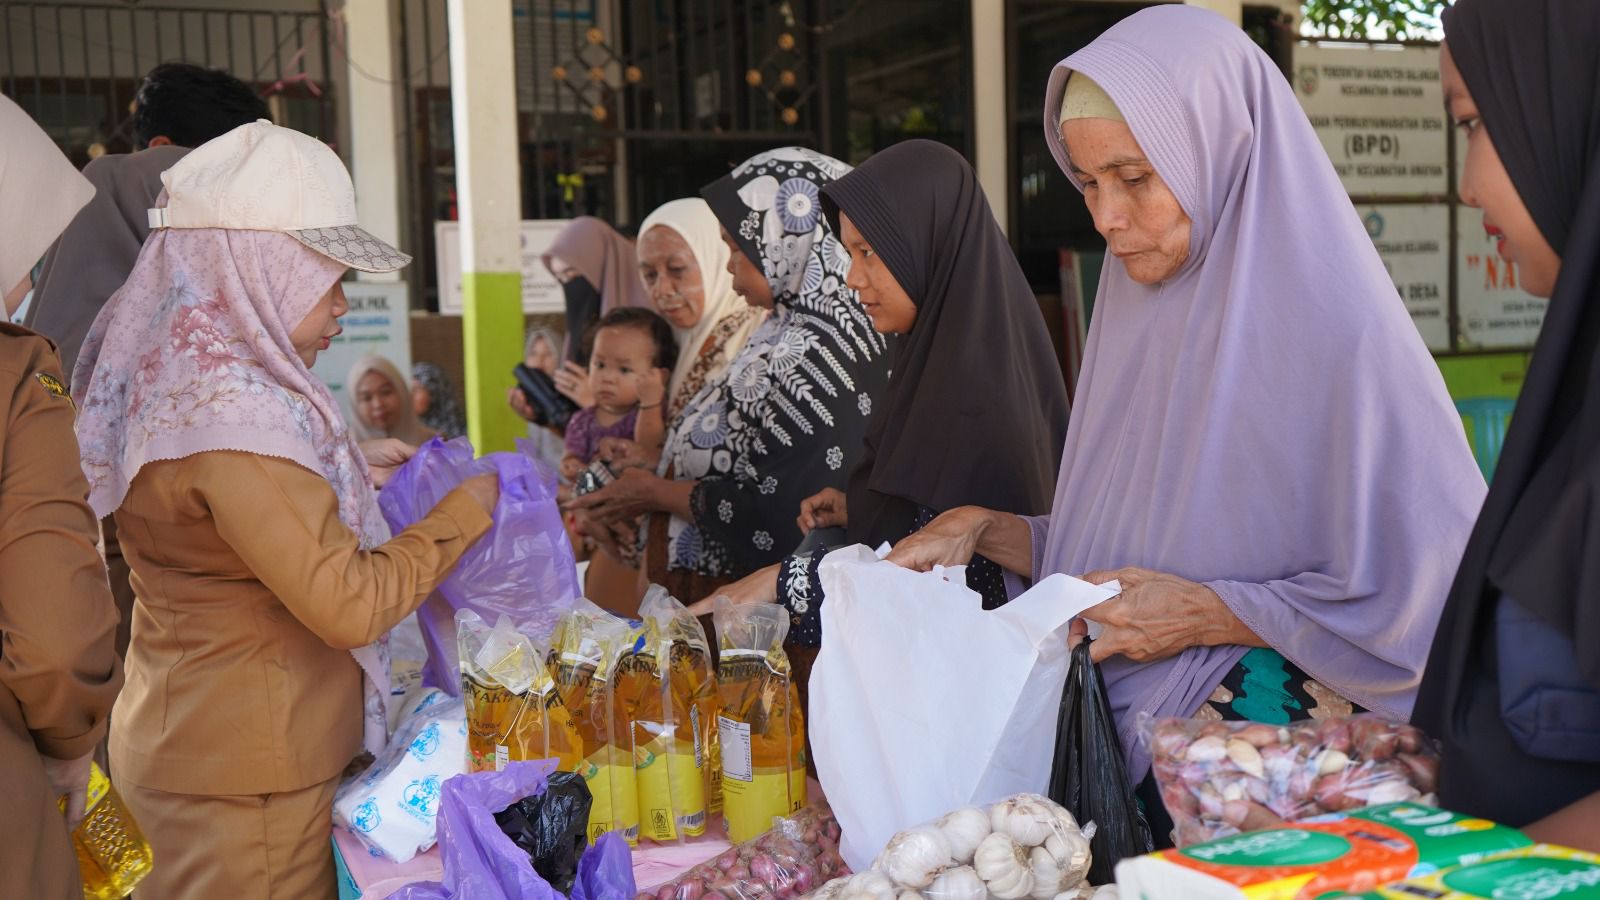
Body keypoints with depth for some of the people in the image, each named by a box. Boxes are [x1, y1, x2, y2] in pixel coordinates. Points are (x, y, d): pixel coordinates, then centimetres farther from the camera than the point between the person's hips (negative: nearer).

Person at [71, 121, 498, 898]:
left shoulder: (170, 379, 4)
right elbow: (348, 605, -24)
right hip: (247, 778, -9)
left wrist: (345, 469, 12)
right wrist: (464, 511, -13)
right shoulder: (231, 415, -25)